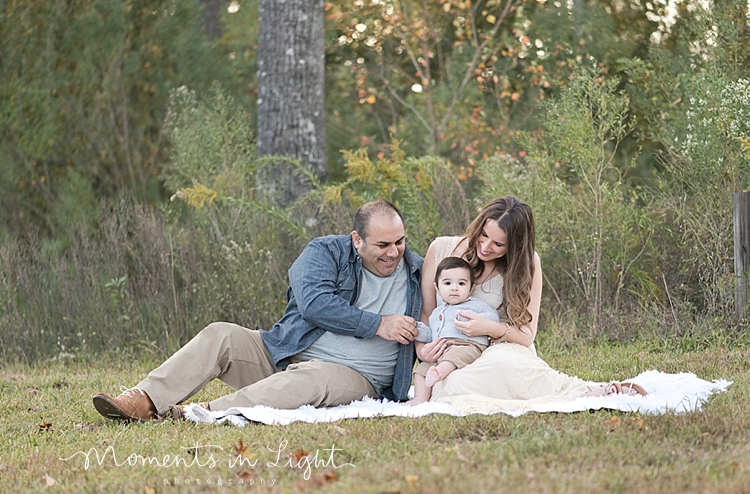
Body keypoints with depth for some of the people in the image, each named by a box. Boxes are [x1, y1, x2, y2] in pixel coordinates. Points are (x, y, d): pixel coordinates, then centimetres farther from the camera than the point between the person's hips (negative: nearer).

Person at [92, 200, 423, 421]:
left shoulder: (416, 272, 7)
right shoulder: (326, 253, 2)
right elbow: (314, 303, -14)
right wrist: (377, 324, -16)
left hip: (353, 376, -2)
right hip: (282, 356, 2)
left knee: (313, 378, -38)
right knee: (219, 336, -19)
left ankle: (200, 413, -53)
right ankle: (144, 402, -32)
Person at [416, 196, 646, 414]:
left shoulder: (527, 263, -2)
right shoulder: (441, 249, -1)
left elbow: (527, 335, -1)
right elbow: (424, 312, 7)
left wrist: (491, 328, -20)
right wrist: (421, 348, -12)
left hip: (505, 352, -2)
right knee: (453, 388, -36)